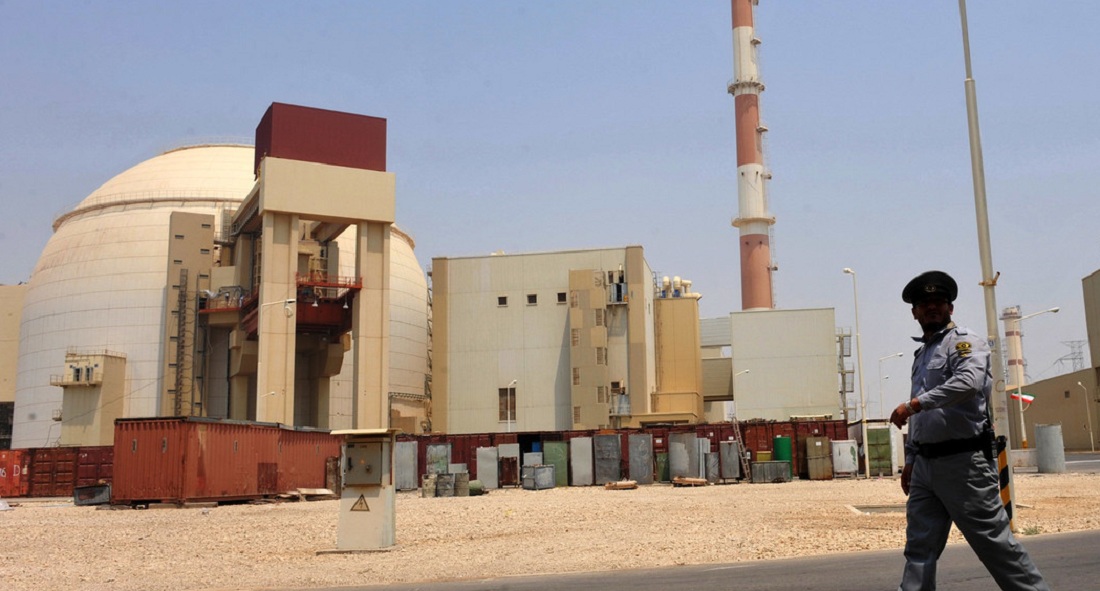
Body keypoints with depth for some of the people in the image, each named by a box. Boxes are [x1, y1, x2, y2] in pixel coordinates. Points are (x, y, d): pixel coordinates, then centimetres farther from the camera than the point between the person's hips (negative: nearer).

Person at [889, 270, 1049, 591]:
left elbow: (969, 381, -28)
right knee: (919, 547, 6)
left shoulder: (964, 342, -6)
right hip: (925, 465, 8)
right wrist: (910, 460, 20)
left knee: (995, 541, -1)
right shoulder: (922, 353, 19)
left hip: (963, 462, -8)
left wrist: (914, 403, -28)